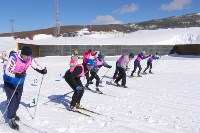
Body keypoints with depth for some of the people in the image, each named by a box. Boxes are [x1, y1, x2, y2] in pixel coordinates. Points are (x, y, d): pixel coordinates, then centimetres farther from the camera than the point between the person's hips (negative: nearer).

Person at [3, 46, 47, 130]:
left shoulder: (30, 58, -16)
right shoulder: (14, 58, -32)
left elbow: (36, 67, -1)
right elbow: (7, 71, -35)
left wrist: (41, 71, -21)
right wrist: (16, 75, -52)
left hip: (20, 83, 6)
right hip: (10, 83, -5)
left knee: (17, 100, 16)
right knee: (12, 100, -10)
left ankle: (13, 114, 40)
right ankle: (11, 119, 5)